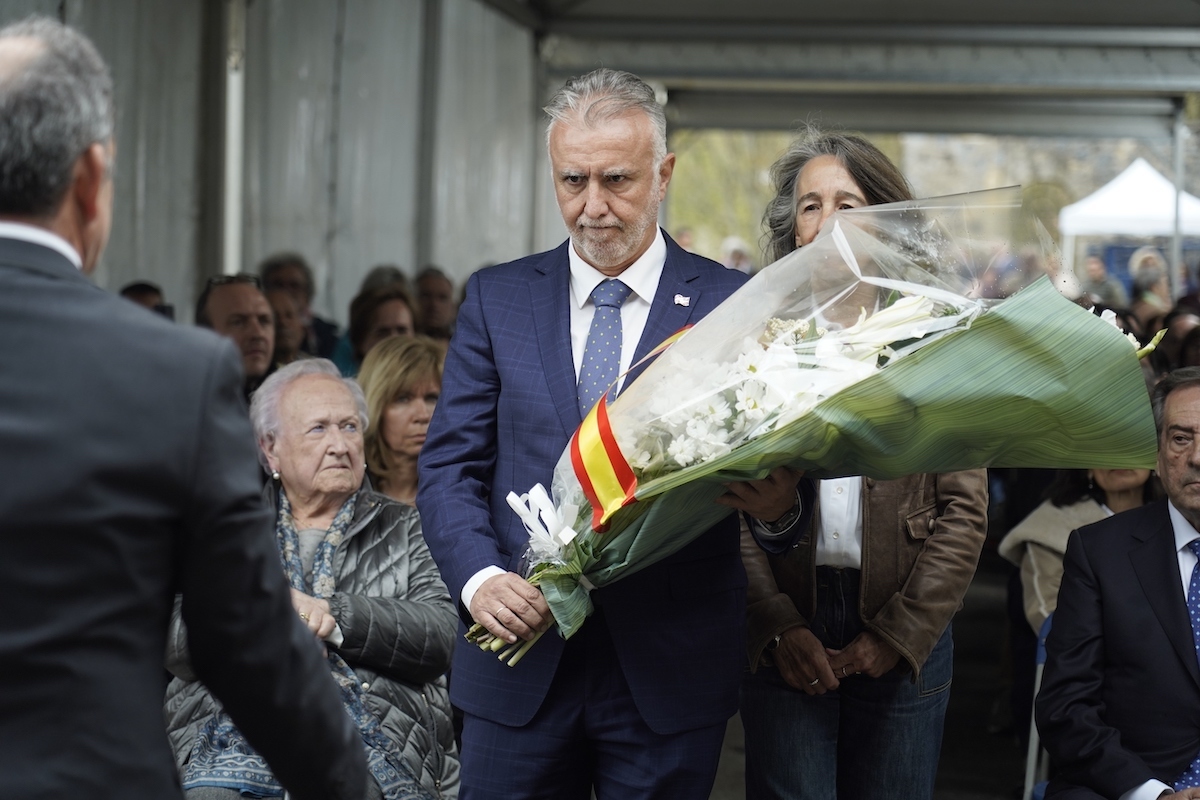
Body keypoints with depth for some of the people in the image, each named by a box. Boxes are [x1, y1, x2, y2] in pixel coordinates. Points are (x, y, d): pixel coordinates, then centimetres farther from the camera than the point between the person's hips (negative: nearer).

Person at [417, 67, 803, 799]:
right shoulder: (498, 298, 6)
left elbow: (775, 467, 2)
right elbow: (450, 465, 4)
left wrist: (781, 504, -22)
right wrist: (480, 577, -14)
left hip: (672, 667, -1)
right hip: (520, 663, 1)